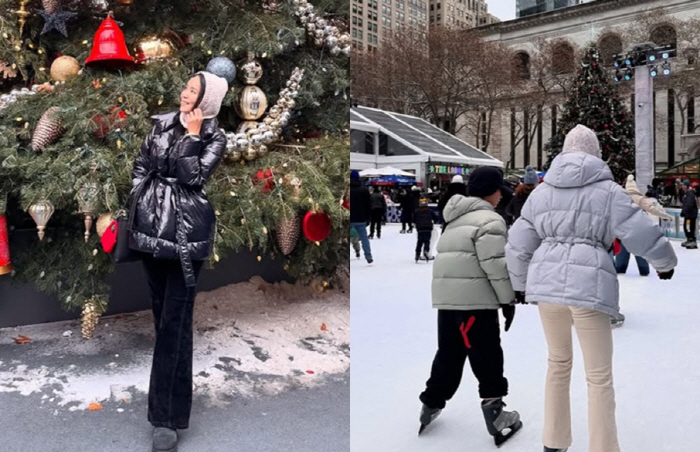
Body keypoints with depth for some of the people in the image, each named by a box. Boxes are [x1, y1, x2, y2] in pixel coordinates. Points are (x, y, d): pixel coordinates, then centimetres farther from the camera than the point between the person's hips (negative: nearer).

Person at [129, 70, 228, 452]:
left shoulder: (214, 137, -2)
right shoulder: (162, 123, 10)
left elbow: (194, 175, -15)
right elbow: (140, 165, 13)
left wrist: (193, 135, -12)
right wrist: (139, 205, 6)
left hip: (186, 232, -5)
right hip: (151, 227, 5)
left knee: (175, 320, -6)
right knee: (160, 311, 16)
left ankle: (168, 416, -1)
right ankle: (172, 388, 36)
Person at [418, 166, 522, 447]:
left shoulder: (457, 220, 20)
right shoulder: (489, 220, -9)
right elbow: (495, 265, -15)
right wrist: (508, 299, -7)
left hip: (447, 298, 9)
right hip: (475, 299, -8)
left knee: (448, 354, 17)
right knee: (487, 358, 1)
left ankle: (431, 405, 24)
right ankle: (495, 415, 8)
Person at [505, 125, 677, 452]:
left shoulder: (541, 191, 11)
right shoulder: (607, 190, 1)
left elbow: (519, 245, 10)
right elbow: (641, 233, 1)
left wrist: (521, 284, 24)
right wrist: (665, 262, 21)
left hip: (547, 282, 4)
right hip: (589, 285, -4)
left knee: (558, 362, 22)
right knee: (599, 376, 6)